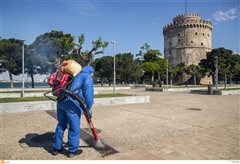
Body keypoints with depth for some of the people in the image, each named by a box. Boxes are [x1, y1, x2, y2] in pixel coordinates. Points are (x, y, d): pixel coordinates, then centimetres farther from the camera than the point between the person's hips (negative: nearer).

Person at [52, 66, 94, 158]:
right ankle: (72, 151, 17)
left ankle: (56, 148, 30)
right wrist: (89, 108, 1)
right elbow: (89, 94, -7)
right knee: (74, 127, 5)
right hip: (72, 104, -8)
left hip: (61, 101, 8)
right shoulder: (87, 77, 3)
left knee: (61, 125, 19)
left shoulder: (76, 75, 27)